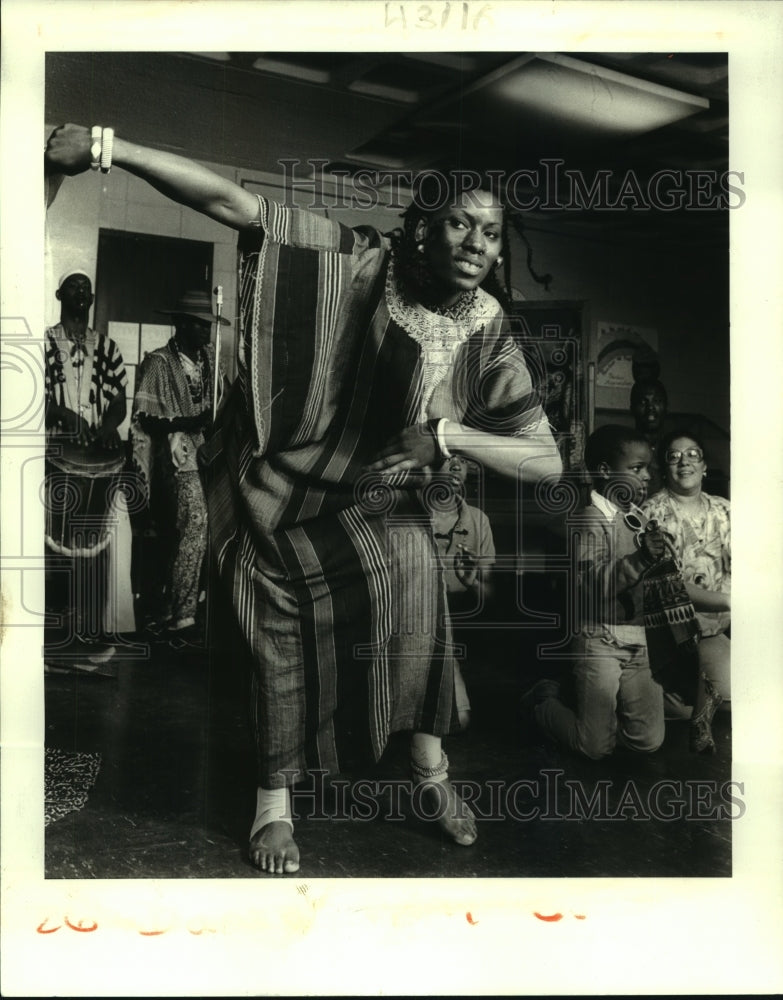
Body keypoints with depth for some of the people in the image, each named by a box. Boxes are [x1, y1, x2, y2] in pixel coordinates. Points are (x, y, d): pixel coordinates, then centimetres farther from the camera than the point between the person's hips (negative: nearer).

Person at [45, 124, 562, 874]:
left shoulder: (486, 338, -14)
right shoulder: (360, 261, -20)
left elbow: (547, 460, -18)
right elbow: (230, 201, -23)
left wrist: (447, 434, -33)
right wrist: (105, 145, -30)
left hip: (377, 497, 2)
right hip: (279, 486, -2)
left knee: (414, 579, -18)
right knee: (282, 636, -3)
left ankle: (430, 767, 6)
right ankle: (274, 799, 20)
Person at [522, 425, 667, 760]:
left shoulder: (638, 518, 9)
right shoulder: (591, 520, -14)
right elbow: (592, 585, -26)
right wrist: (640, 558, -33)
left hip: (637, 643, 7)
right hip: (600, 642, -7)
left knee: (649, 741, 6)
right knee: (597, 747, 2)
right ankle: (544, 700, 27)